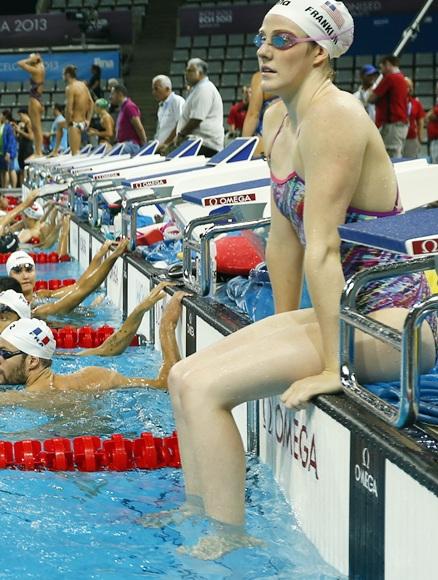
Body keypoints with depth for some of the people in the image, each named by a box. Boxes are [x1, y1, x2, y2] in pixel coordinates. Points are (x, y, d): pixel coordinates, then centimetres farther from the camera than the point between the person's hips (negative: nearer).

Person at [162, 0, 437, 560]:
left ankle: (230, 538, -5)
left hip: (391, 317, -9)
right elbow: (285, 239, 14)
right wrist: (283, 331, 17)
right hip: (341, 310, 9)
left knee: (204, 386, -18)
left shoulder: (332, 115, -20)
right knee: (183, 377, 8)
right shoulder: (277, 121, 9)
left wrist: (331, 368, -25)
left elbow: (322, 248, -24)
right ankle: (198, 508, 23)